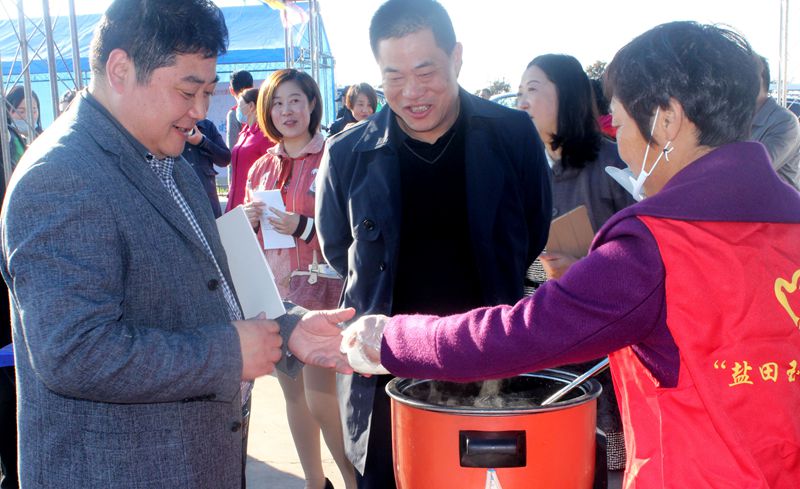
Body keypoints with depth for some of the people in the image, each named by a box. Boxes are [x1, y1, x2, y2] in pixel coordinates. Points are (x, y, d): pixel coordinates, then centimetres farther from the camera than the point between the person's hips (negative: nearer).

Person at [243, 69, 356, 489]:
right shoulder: (261, 168, 11)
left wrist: (303, 226, -18)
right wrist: (248, 221, -2)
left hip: (319, 284, -6)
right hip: (274, 288, 6)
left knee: (320, 397, -8)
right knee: (293, 393, 12)